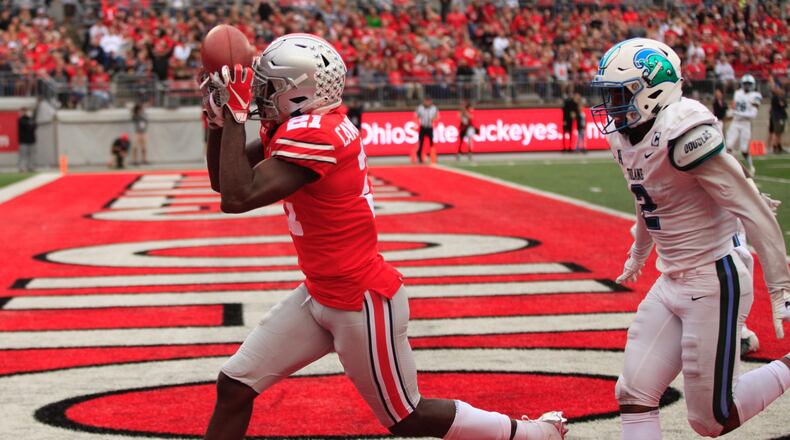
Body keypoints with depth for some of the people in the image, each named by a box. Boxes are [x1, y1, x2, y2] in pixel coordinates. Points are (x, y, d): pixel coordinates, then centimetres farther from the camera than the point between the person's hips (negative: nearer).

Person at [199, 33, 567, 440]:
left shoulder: (315, 134, -24)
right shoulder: (296, 129, 3)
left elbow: (237, 198, -29)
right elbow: (223, 181, 11)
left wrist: (236, 117, -22)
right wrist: (219, 119, -2)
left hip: (363, 303, -9)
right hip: (320, 295, 9)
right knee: (234, 386, 6)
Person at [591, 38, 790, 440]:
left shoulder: (682, 133, -23)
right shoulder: (626, 138, 4)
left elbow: (753, 211, -23)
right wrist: (638, 255, 39)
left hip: (714, 283, -9)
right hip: (671, 283, 9)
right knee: (634, 394, 4)